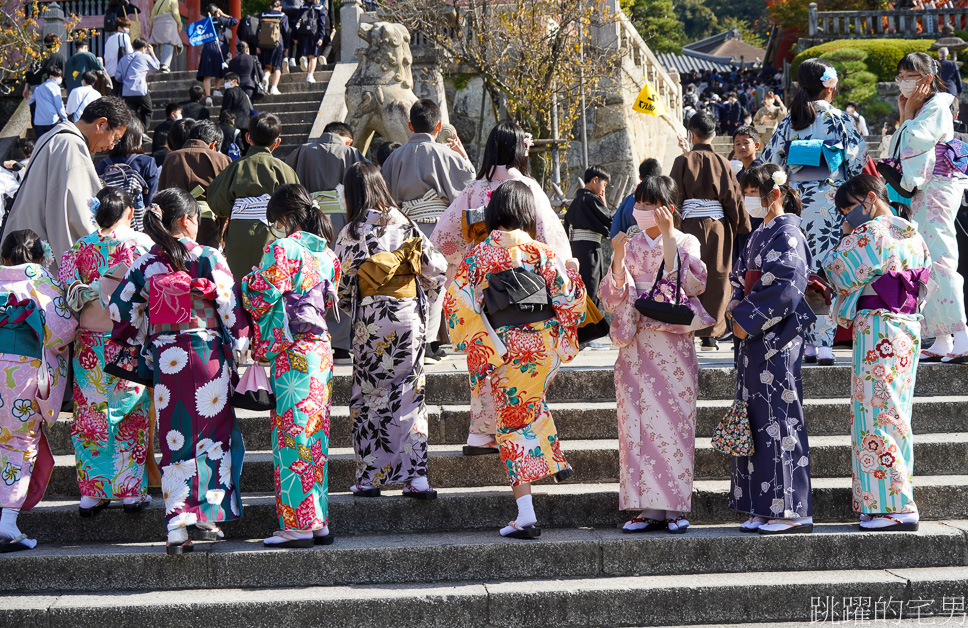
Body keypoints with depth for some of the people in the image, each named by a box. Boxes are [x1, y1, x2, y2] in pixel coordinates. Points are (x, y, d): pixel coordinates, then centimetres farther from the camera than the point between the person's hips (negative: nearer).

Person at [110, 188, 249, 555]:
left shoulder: (145, 264, 3)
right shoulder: (207, 258, -6)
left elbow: (121, 308, 6)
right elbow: (230, 307, -7)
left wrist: (142, 345, 19)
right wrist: (240, 346, 4)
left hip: (165, 359, 3)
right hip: (208, 355, -3)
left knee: (175, 441, 6)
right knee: (214, 434, 11)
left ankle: (177, 528, 0)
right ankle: (208, 516, 8)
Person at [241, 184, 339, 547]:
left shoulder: (283, 250, -11)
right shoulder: (326, 254, 12)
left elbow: (260, 297, -12)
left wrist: (248, 281, 8)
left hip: (292, 352, -8)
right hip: (321, 349, 8)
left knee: (291, 436, -4)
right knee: (315, 436, 10)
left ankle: (298, 526, -4)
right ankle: (319, 522, 12)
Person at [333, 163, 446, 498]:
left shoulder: (351, 232, -5)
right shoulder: (403, 223, 3)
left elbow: (341, 285, -4)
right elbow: (436, 268, 2)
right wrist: (423, 303, 16)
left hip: (371, 322, -2)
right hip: (410, 318, 2)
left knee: (368, 396, 7)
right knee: (409, 393, 5)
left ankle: (369, 478, 7)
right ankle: (416, 477, 1)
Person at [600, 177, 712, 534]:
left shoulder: (686, 243, 6)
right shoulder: (630, 246, 13)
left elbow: (692, 283, -13)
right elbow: (612, 299, 5)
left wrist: (668, 236, -14)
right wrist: (618, 259, -9)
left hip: (673, 343, -3)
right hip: (636, 345, 3)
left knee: (673, 420, -6)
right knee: (638, 422, -2)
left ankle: (675, 507, -1)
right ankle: (649, 507, 2)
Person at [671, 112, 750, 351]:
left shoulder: (683, 161, -2)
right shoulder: (722, 163, 3)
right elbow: (735, 197, 6)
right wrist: (743, 228, 13)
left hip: (691, 223, -1)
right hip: (719, 226, 1)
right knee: (716, 278, 6)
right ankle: (710, 335, 5)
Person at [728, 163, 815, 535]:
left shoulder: (786, 233, -11)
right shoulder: (759, 235, 18)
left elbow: (786, 288, -19)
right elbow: (741, 278, 22)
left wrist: (748, 319, -15)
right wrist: (736, 306, 2)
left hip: (776, 337, -10)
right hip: (753, 338, 10)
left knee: (778, 420, -7)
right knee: (757, 419, 9)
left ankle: (792, 511, -3)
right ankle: (765, 510, 13)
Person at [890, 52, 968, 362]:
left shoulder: (936, 107, -8)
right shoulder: (919, 109, 20)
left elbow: (913, 142, -17)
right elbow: (899, 151, 17)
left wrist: (909, 115, -3)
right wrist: (904, 115, 11)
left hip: (938, 188, -10)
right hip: (921, 191, 10)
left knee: (939, 258, -17)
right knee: (927, 263, 7)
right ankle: (942, 342, 7)